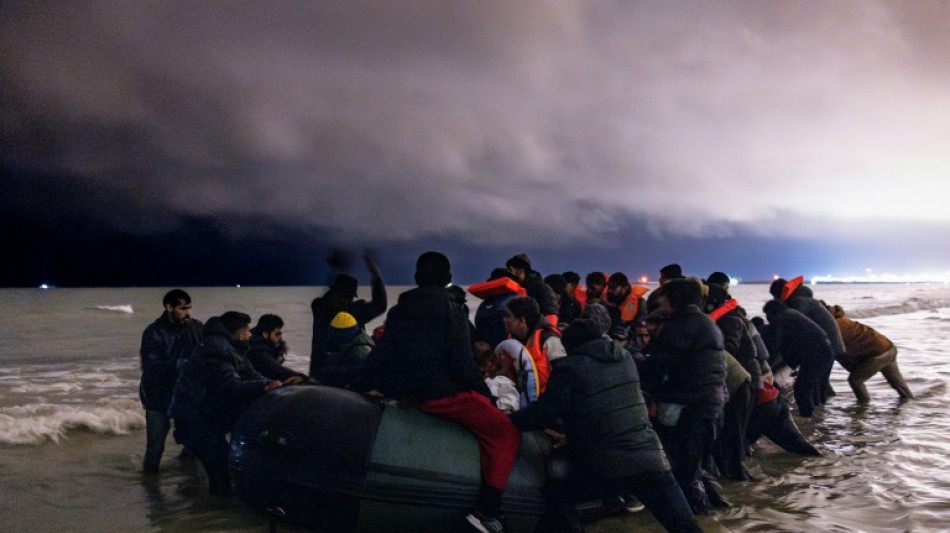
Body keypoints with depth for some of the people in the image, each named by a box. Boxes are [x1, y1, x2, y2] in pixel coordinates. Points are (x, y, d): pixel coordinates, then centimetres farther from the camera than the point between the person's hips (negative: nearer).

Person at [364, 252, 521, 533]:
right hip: (442, 393, -7)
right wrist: (486, 395, -1)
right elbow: (462, 362, -12)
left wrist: (378, 386, 28)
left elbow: (379, 358, 12)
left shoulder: (398, 310, 12)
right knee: (506, 433, -2)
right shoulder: (450, 310, -6)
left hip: (402, 391, 8)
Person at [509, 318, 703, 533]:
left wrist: (508, 419, 15)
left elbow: (544, 413, -1)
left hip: (607, 467, -5)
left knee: (554, 492, 16)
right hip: (651, 458, 5)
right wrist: (575, 436, 30)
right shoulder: (625, 358, 16)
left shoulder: (569, 367, -3)